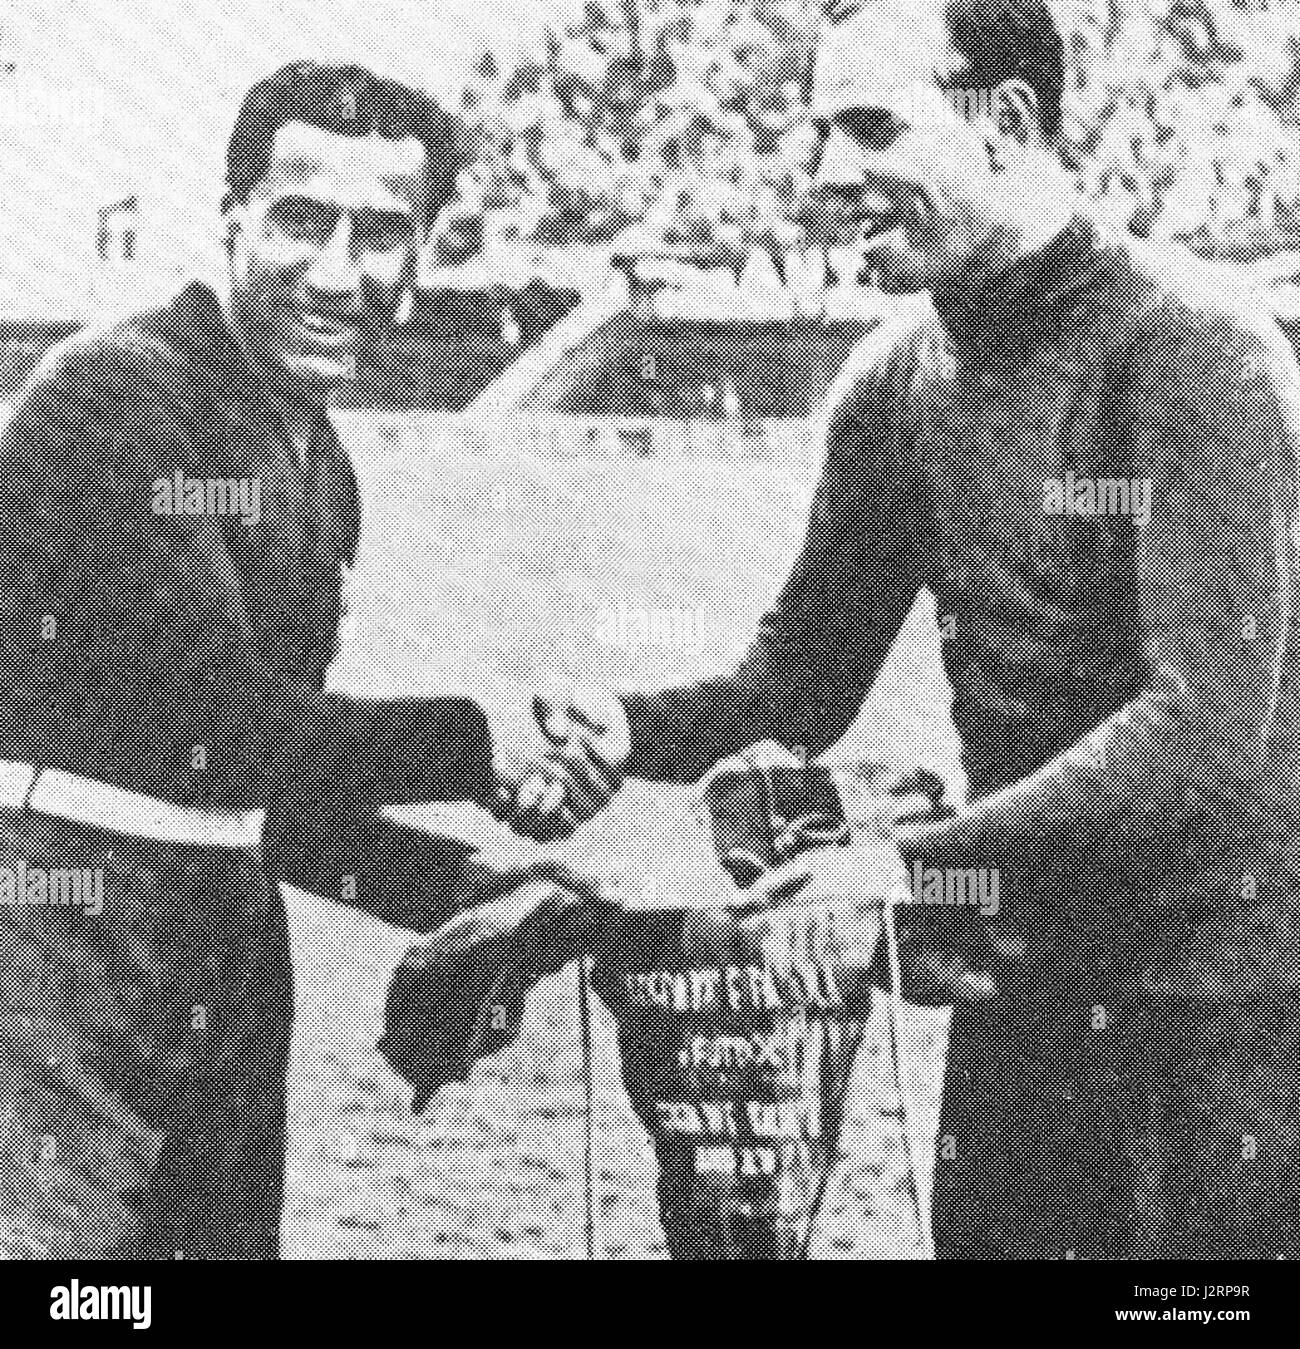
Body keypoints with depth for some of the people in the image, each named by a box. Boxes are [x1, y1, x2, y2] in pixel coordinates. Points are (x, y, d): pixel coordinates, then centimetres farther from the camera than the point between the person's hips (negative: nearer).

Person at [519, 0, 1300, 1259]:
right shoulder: (895, 379, 3)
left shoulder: (1195, 352, -17)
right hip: (1022, 985, 6)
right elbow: (802, 678, 8)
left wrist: (916, 865, -28)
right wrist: (634, 730, -12)